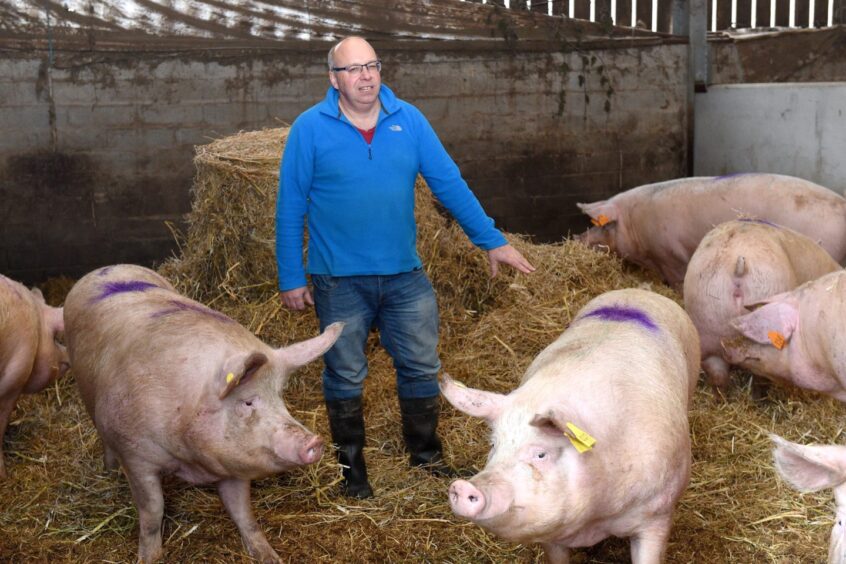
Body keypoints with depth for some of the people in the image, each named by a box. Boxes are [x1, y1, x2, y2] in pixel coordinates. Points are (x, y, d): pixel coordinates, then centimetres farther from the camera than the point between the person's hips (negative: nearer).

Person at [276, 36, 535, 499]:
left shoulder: (408, 121, 0)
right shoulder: (310, 128, -8)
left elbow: (449, 183, 3)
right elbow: (290, 208, -5)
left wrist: (492, 241, 1)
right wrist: (291, 278, -5)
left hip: (405, 275, 3)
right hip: (339, 282, -3)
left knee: (422, 369, 12)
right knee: (345, 378, 10)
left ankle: (426, 455, 32)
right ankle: (352, 467, 27)